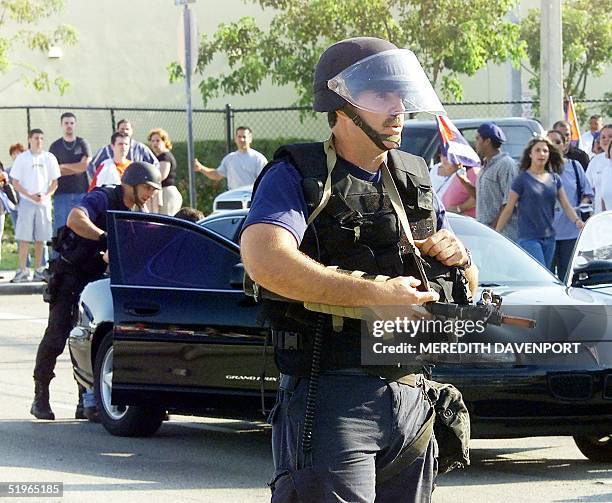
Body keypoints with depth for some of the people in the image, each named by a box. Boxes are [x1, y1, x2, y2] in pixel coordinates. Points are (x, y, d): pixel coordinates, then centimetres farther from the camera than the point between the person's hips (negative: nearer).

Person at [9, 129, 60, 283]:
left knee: (41, 237, 5)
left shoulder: (49, 158, 5)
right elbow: (15, 182, 1)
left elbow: (55, 182, 7)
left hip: (44, 202, 2)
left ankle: (38, 270, 11)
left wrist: (45, 196, -10)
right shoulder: (22, 158, 1)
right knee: (24, 237, -7)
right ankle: (22, 270, -6)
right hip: (26, 201, -2)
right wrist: (30, 196, -12)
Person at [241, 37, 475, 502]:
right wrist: (376, 295, -25)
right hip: (330, 398, -7)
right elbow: (266, 262, -24)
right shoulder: (298, 177, -4)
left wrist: (456, 257, 1)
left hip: (410, 396, 7)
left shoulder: (414, 180, 17)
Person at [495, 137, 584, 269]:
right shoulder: (522, 180, -5)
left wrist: (577, 221, -11)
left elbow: (566, 205, 8)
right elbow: (508, 210, -2)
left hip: (549, 237, 5)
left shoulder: (554, 179, 9)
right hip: (529, 238, -5)